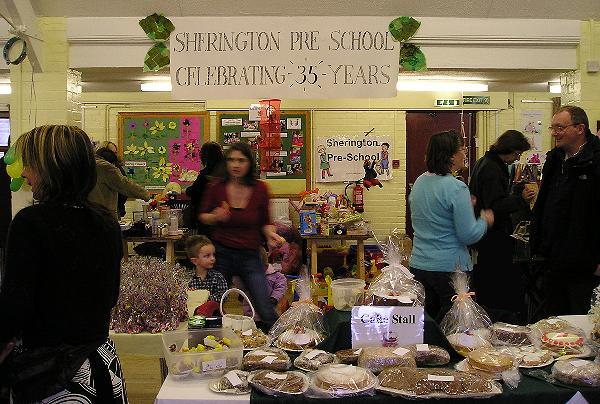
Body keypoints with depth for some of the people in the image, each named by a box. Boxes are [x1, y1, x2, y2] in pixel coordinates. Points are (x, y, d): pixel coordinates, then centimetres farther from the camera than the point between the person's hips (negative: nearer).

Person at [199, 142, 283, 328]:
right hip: (221, 254, 1)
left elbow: (265, 222, 7)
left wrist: (270, 234, -14)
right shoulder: (216, 188, -6)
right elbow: (203, 216, 9)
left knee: (266, 311, -6)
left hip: (250, 255, -1)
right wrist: (216, 217, -12)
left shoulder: (260, 189, -5)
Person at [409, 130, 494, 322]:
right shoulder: (456, 188, -17)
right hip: (448, 267, -7)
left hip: (418, 265, 7)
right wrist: (485, 220, 2)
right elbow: (468, 235, -17)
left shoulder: (419, 182, 6)